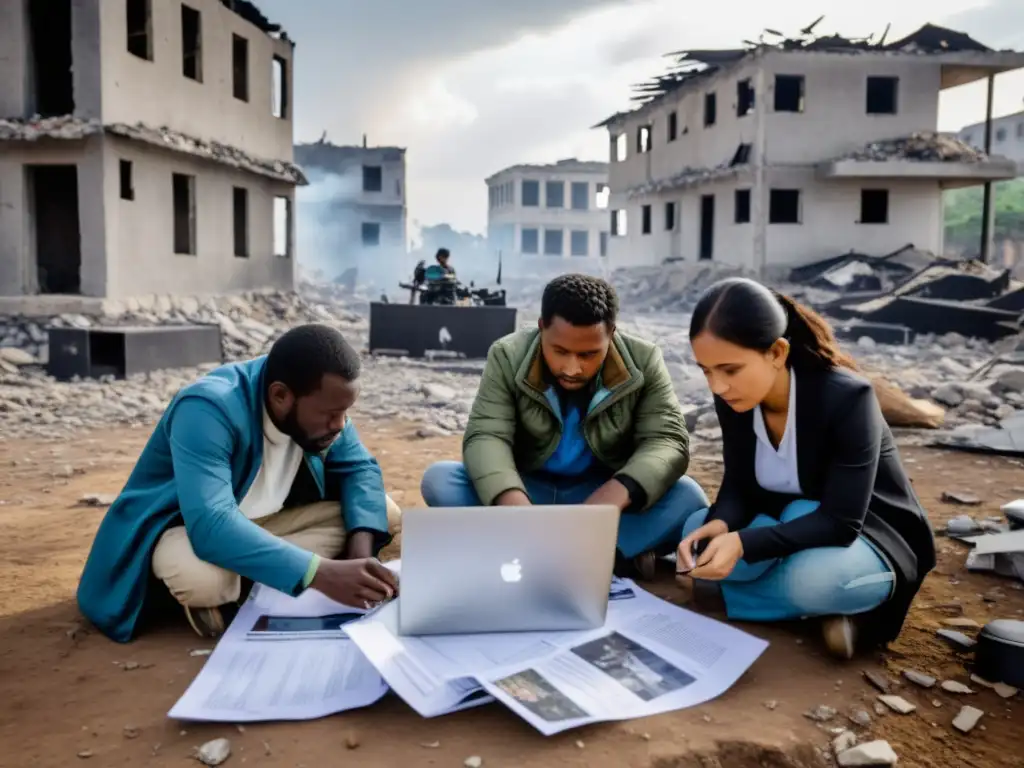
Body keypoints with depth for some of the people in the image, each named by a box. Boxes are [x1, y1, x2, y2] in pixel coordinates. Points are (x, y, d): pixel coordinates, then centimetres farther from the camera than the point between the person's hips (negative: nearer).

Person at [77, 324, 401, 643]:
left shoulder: (319, 402, -13)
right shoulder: (208, 409, -33)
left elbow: (360, 468, -4)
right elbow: (210, 525, -43)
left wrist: (361, 543, -24)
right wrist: (321, 573, -49)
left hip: (268, 518, 7)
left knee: (385, 511, -12)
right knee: (201, 577, -42)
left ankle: (243, 579, -16)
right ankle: (210, 593, -6)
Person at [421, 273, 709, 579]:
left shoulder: (644, 361, -14)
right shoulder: (507, 356, -14)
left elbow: (668, 440, -20)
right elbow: (486, 436, -23)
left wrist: (617, 493, -42)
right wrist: (514, 504, -44)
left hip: (604, 496, -1)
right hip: (528, 491, 1)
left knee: (689, 499, -28)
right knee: (438, 479, -27)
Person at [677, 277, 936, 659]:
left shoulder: (846, 398, -29)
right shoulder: (733, 399, -12)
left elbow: (841, 522, -30)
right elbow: (739, 486, -7)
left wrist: (744, 543, -41)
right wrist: (720, 524, -31)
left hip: (873, 536, -6)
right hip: (793, 524, 6)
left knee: (811, 579, -39)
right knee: (697, 534, -19)